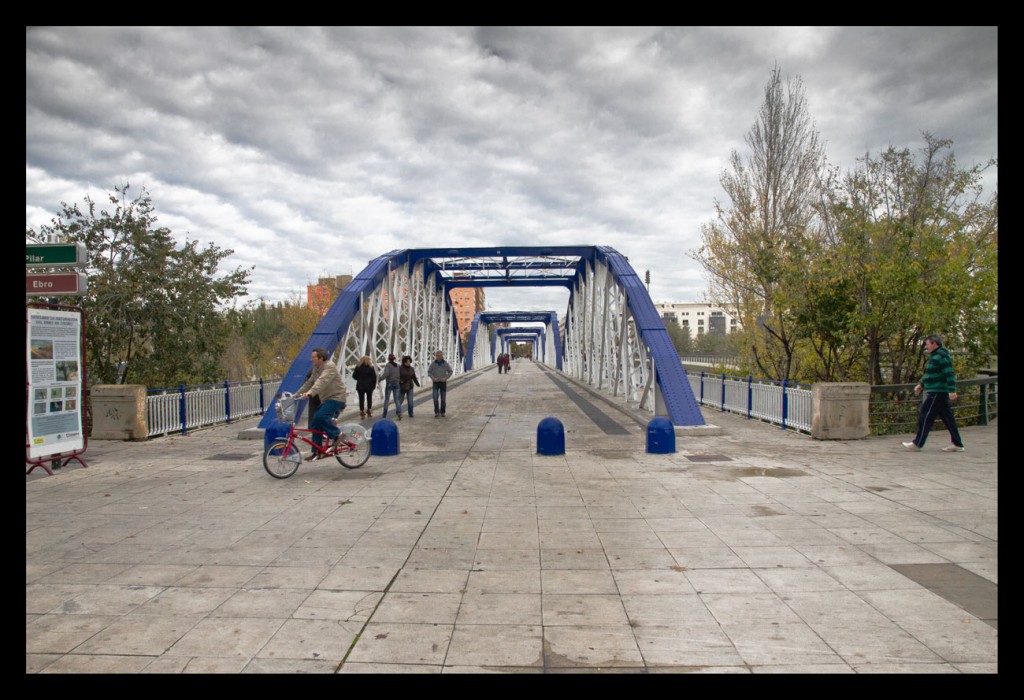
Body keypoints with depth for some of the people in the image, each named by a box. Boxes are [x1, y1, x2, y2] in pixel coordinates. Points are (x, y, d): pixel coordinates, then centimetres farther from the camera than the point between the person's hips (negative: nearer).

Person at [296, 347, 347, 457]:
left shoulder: (330, 366, -16)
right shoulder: (316, 368, 13)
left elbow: (322, 382, -31)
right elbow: (309, 382, 15)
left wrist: (310, 393, -42)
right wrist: (296, 394, 7)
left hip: (336, 398, -9)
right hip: (325, 399, 9)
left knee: (321, 416, -28)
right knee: (316, 423, 3)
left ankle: (337, 434, -7)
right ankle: (317, 452, 9)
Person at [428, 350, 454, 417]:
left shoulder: (445, 364, -4)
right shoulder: (433, 364, -3)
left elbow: (451, 371, 4)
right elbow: (429, 372, 5)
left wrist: (446, 378, -10)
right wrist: (433, 378, -13)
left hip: (443, 382, 0)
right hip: (435, 383, 0)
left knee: (443, 399, 4)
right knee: (435, 398, -15)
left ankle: (442, 412, 17)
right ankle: (436, 412, -11)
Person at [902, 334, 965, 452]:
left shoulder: (942, 356, -14)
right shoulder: (934, 356, 17)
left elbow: (950, 374, -21)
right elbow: (929, 375, 27)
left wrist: (952, 390, -25)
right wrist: (921, 384, 21)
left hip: (937, 393, -10)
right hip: (936, 392, 10)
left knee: (925, 416, -5)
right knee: (947, 417, 10)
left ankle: (917, 443, 0)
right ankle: (957, 444, 13)